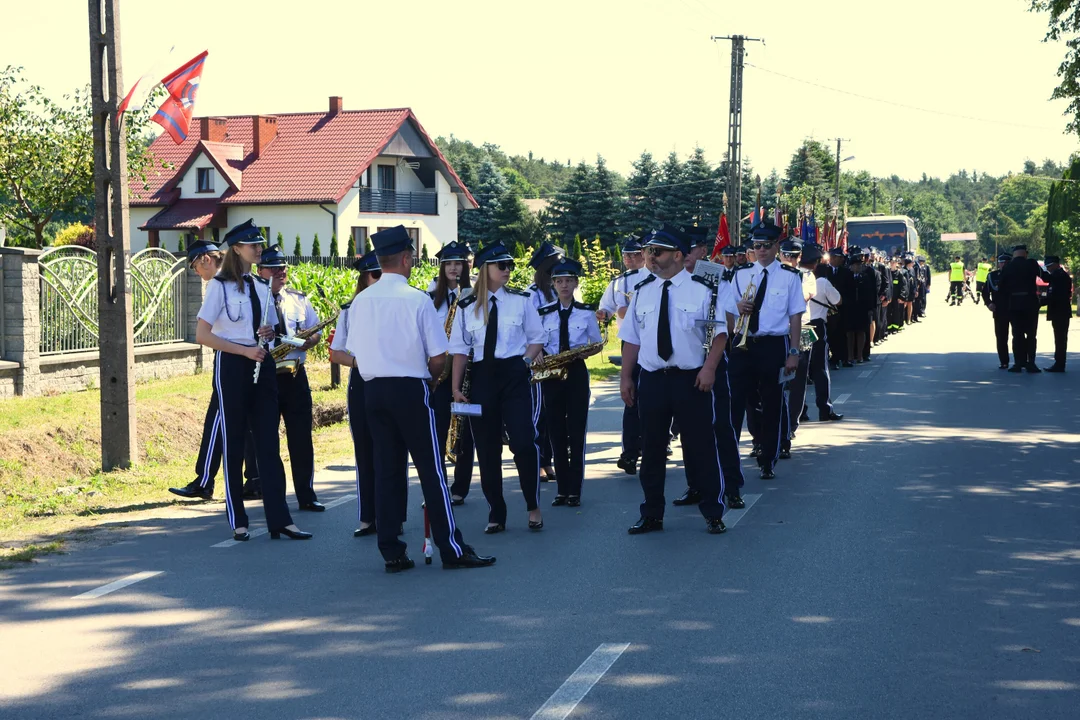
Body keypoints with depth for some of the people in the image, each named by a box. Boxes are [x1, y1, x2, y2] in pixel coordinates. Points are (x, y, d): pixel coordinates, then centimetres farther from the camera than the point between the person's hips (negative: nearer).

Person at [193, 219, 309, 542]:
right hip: (232, 366, -6)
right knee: (234, 445, 1)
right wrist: (245, 350, -16)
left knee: (268, 443, 2)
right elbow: (202, 335, -11)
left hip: (262, 365, 6)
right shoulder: (220, 286, -6)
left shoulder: (261, 287, 13)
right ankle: (238, 522, 9)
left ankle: (280, 520, 0)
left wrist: (268, 334, -3)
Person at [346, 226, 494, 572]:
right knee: (431, 468, 0)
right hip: (411, 389, -5)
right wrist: (428, 380, 10)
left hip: (373, 388, 5)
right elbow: (438, 357, -9)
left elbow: (355, 355, 7)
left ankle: (392, 552, 9)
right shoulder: (417, 299, -10)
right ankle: (452, 549, 3)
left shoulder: (361, 302, 3)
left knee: (387, 469, 9)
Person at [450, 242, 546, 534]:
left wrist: (525, 360, -9)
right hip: (482, 377, 2)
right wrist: (456, 388, 2)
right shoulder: (467, 308, 5)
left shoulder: (521, 301, 3)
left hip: (515, 375, -2)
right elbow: (460, 349, 7)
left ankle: (533, 507, 7)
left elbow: (536, 338, 9)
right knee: (487, 449, 6)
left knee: (524, 442, -13)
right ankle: (496, 515, 19)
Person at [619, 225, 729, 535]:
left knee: (701, 447, 3)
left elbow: (720, 332, -4)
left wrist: (709, 368, -15)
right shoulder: (642, 291, 8)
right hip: (651, 379, 3)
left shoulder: (702, 289, -3)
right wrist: (626, 377, 7)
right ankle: (651, 515, 20)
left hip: (692, 379, -3)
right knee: (651, 449, 9)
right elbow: (632, 338, 11)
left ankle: (713, 514, 15)